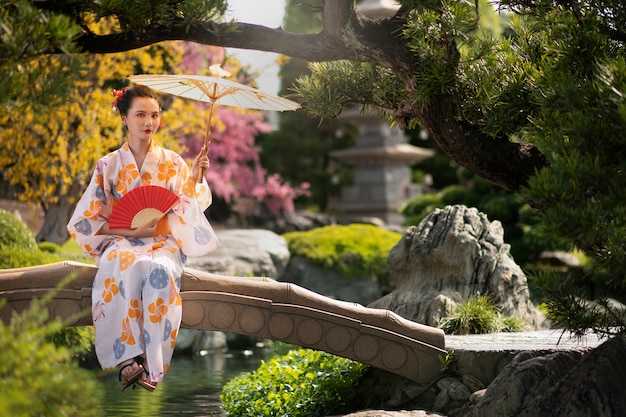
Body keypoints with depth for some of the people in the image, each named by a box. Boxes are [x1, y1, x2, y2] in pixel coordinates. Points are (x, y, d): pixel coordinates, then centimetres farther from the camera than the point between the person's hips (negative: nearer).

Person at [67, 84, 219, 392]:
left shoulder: (172, 163, 9)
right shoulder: (109, 165, 7)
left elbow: (188, 211, 2)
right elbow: (90, 220, 3)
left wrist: (196, 178, -15)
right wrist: (131, 231, -10)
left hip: (163, 242, 1)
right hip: (120, 240, 0)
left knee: (159, 270, -37)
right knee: (128, 264, -38)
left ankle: (151, 362, -37)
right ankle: (127, 359, -41)